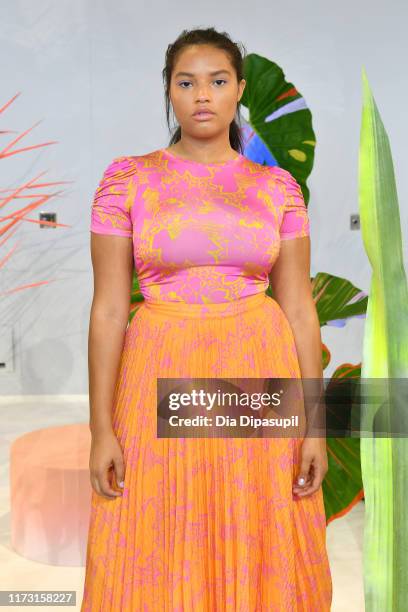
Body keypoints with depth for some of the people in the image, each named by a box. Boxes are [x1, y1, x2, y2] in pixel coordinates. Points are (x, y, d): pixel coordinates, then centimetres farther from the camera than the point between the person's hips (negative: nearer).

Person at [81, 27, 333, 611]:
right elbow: (109, 308, -4)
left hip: (259, 373, 1)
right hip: (162, 375, -1)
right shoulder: (127, 179, -1)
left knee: (255, 552, 11)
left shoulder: (278, 187, 4)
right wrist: (102, 428, -7)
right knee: (160, 558, 9)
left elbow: (300, 309, 3)